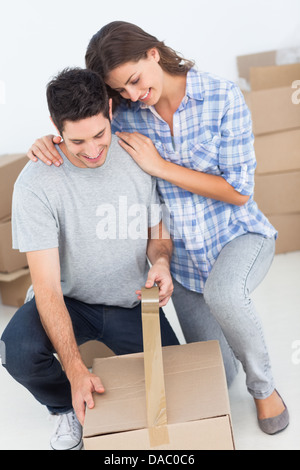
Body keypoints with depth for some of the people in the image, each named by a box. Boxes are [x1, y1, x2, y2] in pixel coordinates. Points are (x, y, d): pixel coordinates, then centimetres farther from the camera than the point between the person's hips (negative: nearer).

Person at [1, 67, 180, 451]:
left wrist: (161, 262, -23)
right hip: (70, 301, -2)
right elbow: (47, 286, -25)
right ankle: (70, 408, 5)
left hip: (132, 302, 2)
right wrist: (76, 371, -33)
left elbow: (158, 233, 2)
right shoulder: (35, 184, -22)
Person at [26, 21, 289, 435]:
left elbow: (239, 191, -18)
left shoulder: (223, 98, -16)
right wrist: (50, 140, -15)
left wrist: (159, 165, -21)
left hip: (239, 234, -3)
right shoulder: (129, 114, -7)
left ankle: (263, 385, -8)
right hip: (184, 257, 4)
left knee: (222, 293, -39)